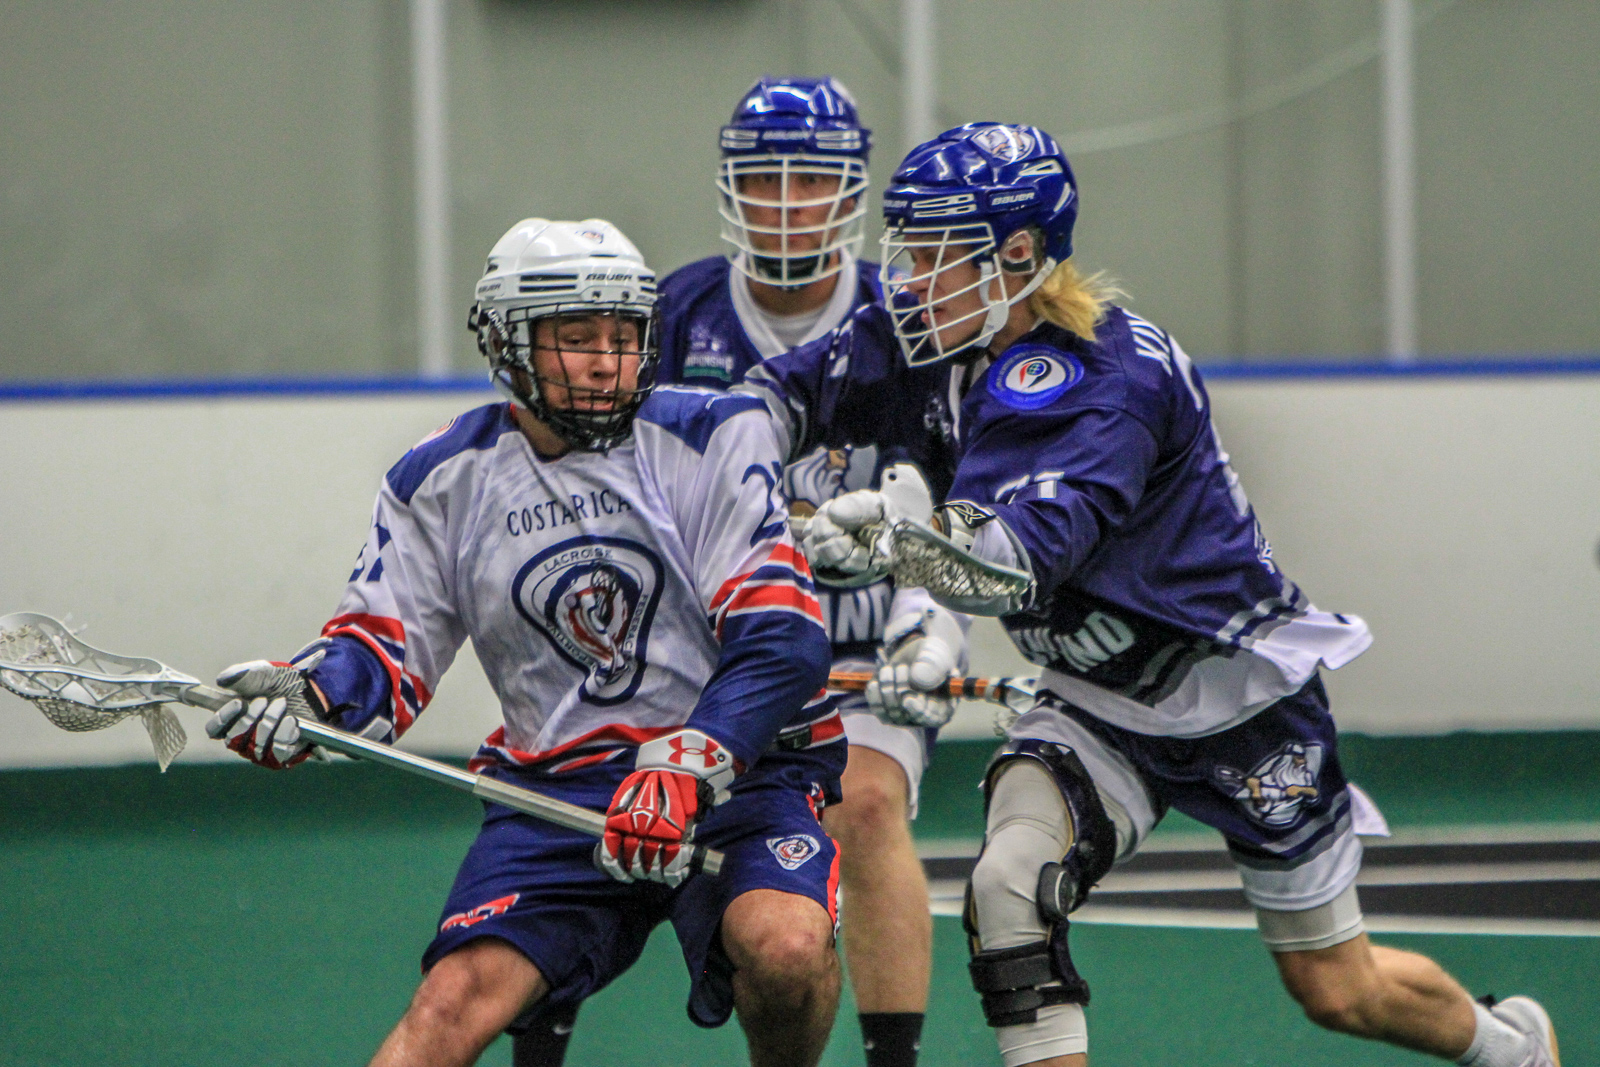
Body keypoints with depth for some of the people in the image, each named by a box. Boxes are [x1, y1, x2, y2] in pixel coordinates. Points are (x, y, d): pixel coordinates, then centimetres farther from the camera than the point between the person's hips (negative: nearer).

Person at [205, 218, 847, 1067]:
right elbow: (384, 645, 10)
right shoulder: (444, 480, 7)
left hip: (737, 760, -2)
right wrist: (308, 694, -14)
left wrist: (688, 770, -25)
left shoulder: (713, 439, -3)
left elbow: (781, 636, -11)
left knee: (785, 949, -30)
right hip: (552, 776, 2)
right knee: (460, 996, -20)